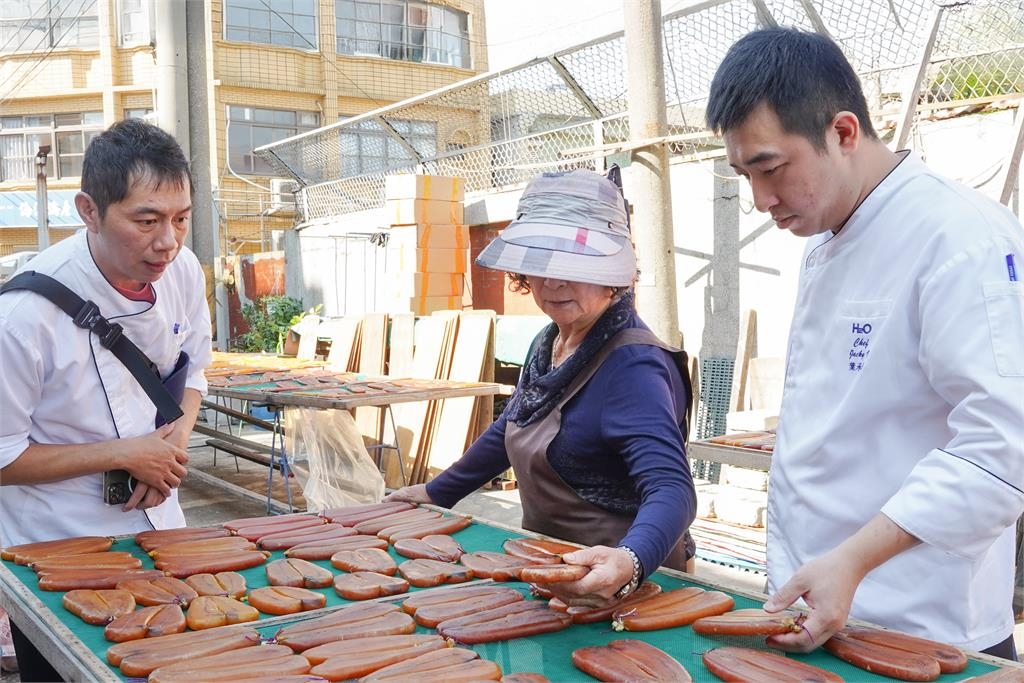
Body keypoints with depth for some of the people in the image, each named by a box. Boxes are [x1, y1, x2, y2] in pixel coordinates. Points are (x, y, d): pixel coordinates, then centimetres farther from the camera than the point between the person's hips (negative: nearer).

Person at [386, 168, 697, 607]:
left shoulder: (632, 365, -21)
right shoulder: (548, 344, 4)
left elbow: (671, 489, -31)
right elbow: (509, 429, 20)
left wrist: (628, 563, -49)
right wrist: (437, 493, 24)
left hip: (621, 589, -7)